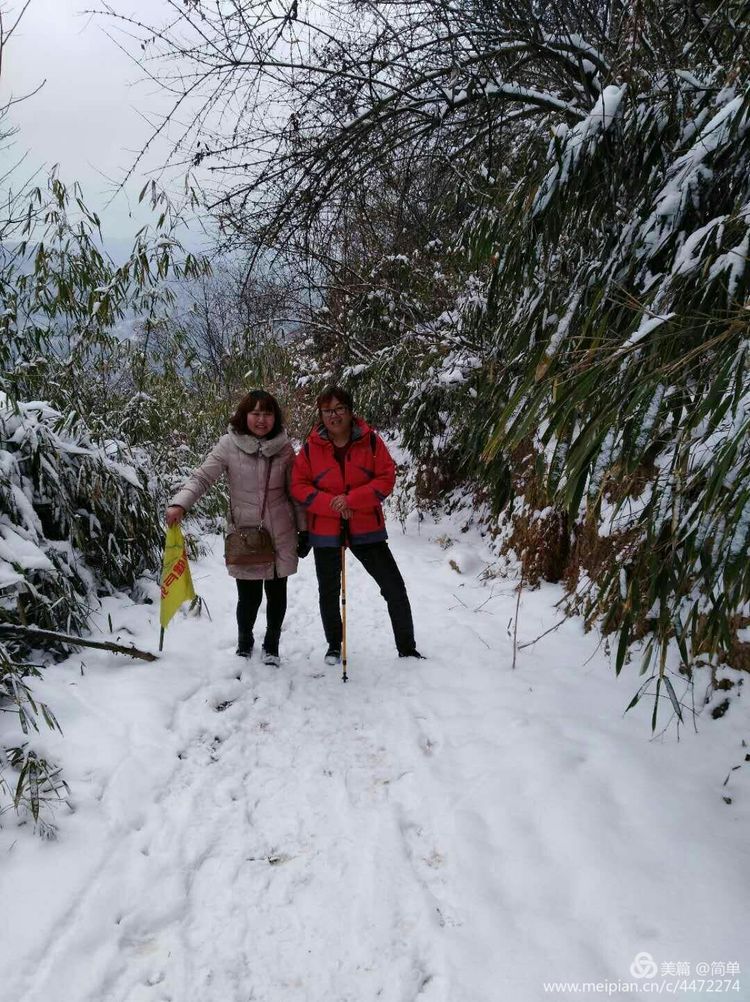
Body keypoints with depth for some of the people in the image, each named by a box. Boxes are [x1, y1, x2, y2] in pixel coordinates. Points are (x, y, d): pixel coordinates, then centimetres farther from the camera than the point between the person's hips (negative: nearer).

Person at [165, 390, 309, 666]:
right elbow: (202, 477, -10)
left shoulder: (284, 447, 0)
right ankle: (244, 643, 32)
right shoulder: (229, 445, -8)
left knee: (277, 593, 10)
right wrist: (179, 504, -26)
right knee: (249, 596, 1)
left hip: (280, 535, 2)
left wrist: (303, 530, 8)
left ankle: (271, 645, 36)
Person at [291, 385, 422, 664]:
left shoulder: (370, 440, -6)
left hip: (366, 529, -1)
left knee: (394, 588, -1)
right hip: (325, 532, 1)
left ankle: (406, 647, 15)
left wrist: (351, 499, -21)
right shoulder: (311, 447, -4)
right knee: (329, 592, 16)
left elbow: (386, 478, -9)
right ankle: (334, 646, 37)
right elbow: (299, 486, -4)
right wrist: (331, 503, -18)